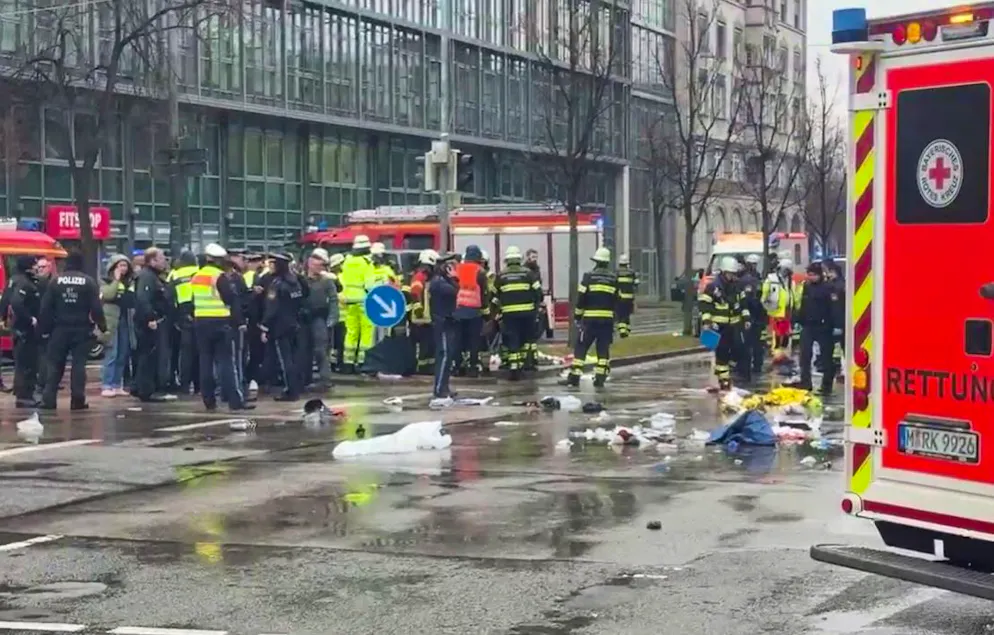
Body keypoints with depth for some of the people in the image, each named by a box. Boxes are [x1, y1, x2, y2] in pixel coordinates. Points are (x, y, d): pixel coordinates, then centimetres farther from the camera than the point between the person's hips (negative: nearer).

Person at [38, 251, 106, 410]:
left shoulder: (56, 281, 3)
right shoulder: (89, 282, -4)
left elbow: (46, 307, 1)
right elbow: (96, 307, -8)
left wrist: (45, 328, 7)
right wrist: (102, 326, 0)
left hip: (60, 329, 2)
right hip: (82, 329, -2)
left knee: (55, 364, 8)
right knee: (79, 364, 1)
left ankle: (48, 399, 3)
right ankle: (77, 400, -3)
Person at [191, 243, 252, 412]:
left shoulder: (196, 277, 12)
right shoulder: (221, 277, -10)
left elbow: (194, 301, 16)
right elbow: (233, 301, -12)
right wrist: (240, 322, -7)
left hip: (200, 322, 6)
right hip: (220, 323, -6)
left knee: (206, 363, 7)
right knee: (226, 362, -6)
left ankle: (209, 401, 8)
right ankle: (236, 400, -9)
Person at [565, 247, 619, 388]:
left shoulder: (589, 276, -4)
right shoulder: (614, 278, 6)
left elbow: (581, 298, -5)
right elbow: (617, 301, 8)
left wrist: (577, 316, 4)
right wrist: (617, 318, 17)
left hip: (590, 318, -3)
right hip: (607, 319, 3)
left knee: (581, 347, 1)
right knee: (603, 349, 8)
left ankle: (574, 377, -3)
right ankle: (600, 378, 4)